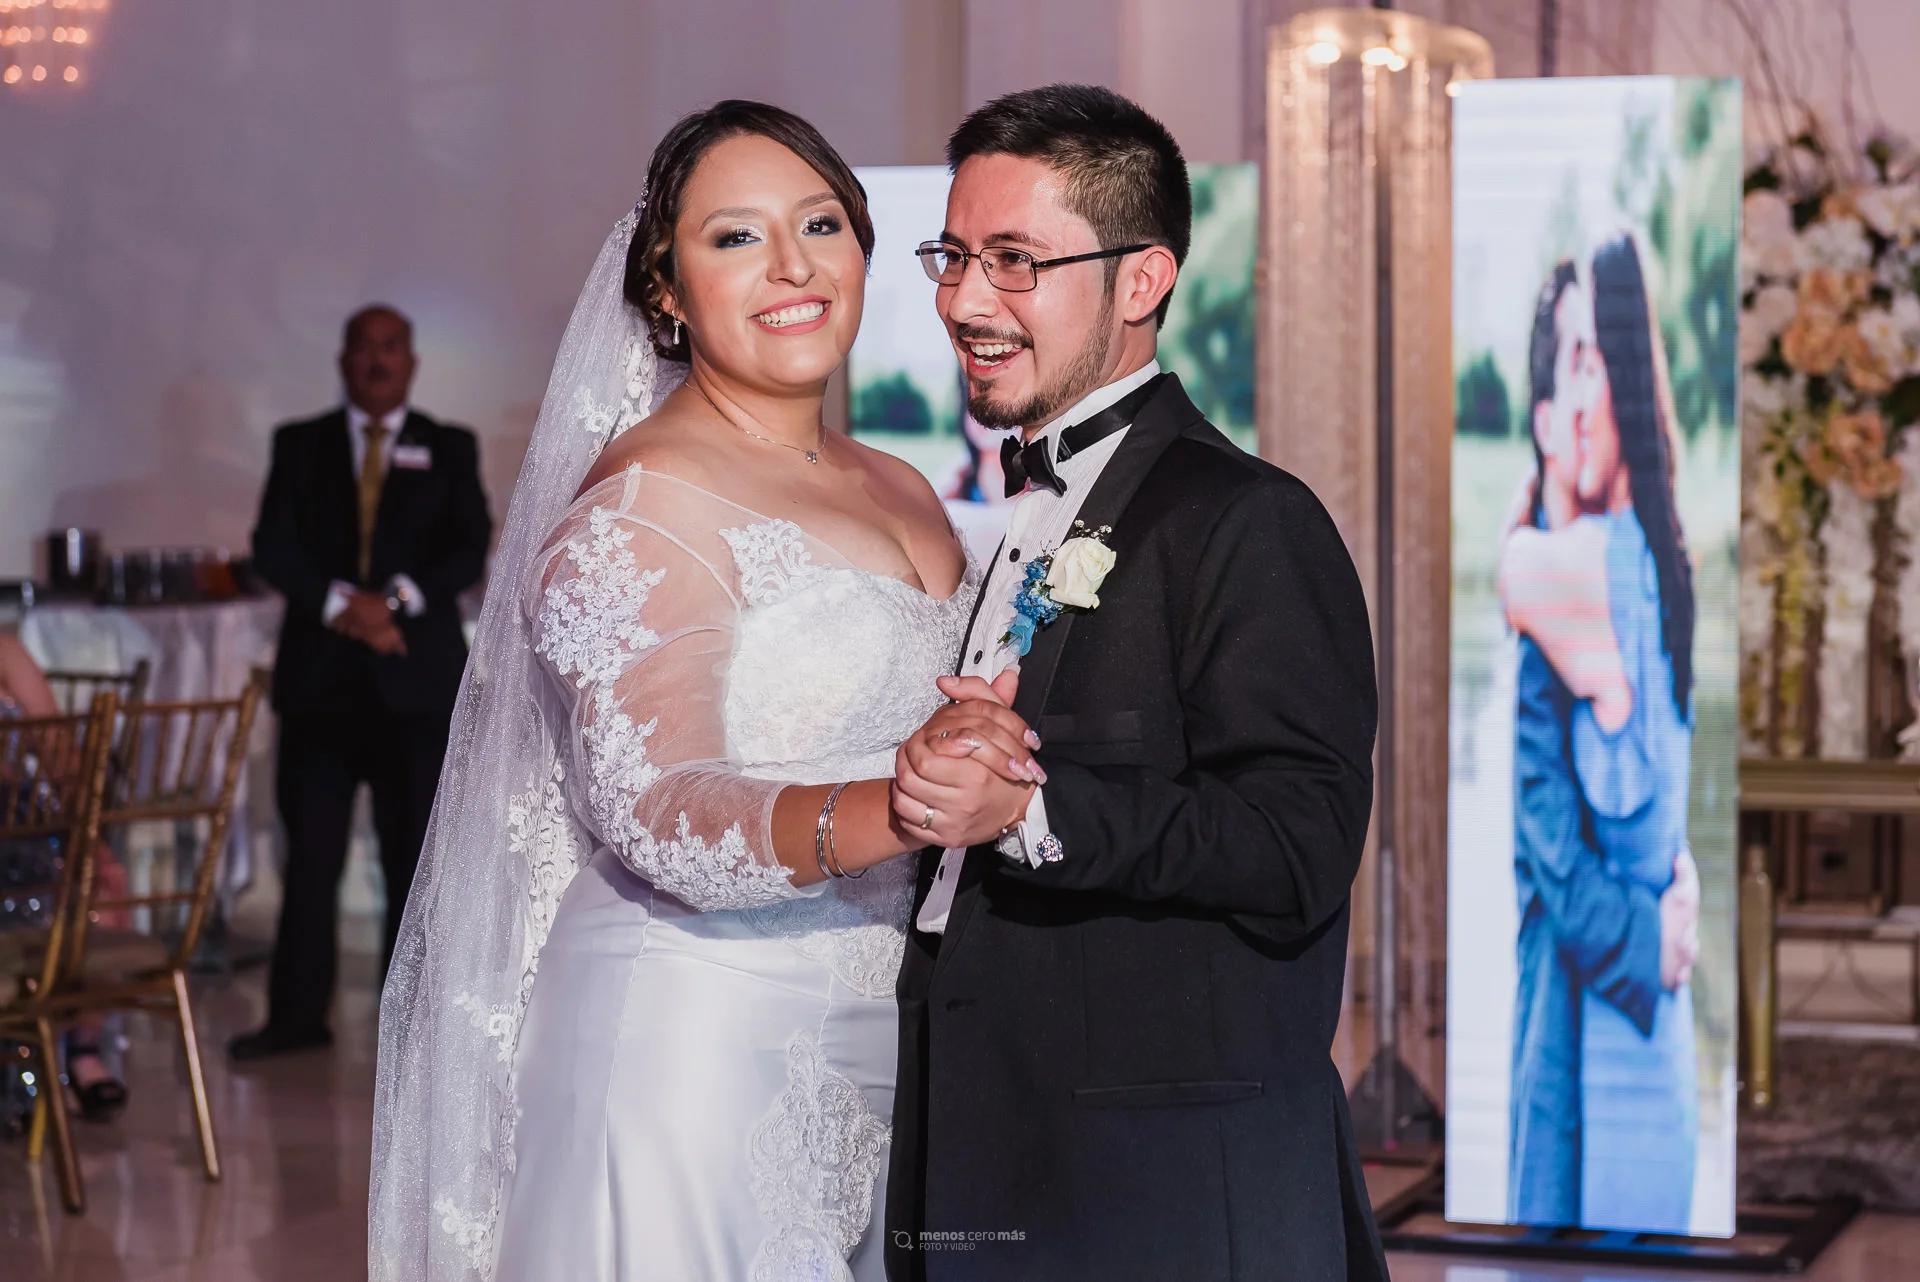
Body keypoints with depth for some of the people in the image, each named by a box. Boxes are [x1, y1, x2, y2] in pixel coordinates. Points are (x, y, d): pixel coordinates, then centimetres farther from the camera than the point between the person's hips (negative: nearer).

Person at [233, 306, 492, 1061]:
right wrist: (340, 606, -13)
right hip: (319, 677, 1)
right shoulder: (300, 446, 12)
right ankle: (297, 1015, 6)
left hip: (416, 677, -1)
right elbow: (272, 547, 2)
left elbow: (469, 548, 0)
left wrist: (396, 600, -15)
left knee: (414, 850, 0)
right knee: (310, 850, 1)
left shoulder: (449, 450, 11)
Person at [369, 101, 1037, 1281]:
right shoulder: (642, 506, -10)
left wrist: (995, 777, 1)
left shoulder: (905, 496, 13)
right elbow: (656, 810, -22)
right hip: (699, 1042, -7)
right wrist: (884, 815, -38)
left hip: (875, 1047, 7)